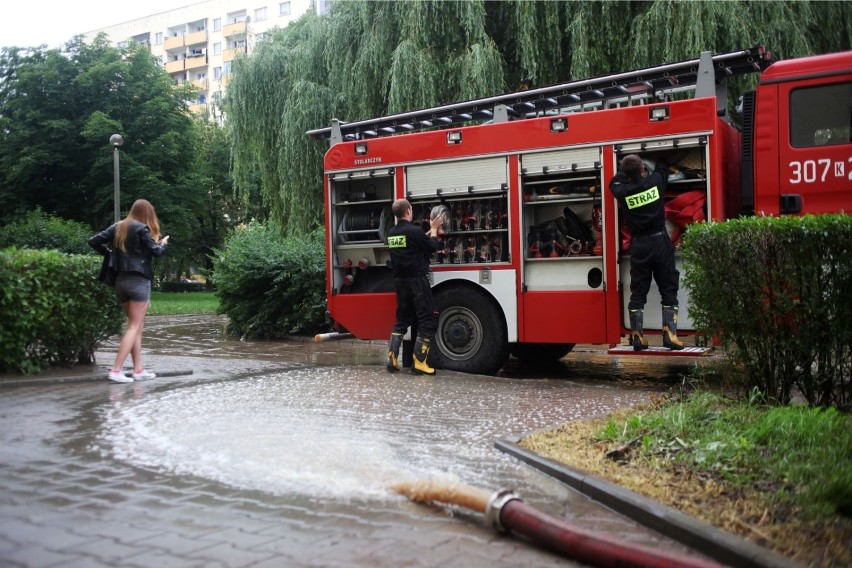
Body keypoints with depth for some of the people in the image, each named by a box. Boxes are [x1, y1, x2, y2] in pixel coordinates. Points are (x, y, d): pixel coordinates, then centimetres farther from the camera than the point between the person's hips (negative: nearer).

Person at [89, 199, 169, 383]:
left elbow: (94, 241, 11)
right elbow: (156, 251, -10)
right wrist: (163, 243, 10)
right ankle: (116, 370, -14)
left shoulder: (117, 227, 13)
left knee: (137, 326, 13)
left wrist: (108, 253, 18)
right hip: (139, 281, -7)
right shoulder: (142, 229, -6)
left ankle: (139, 370, 11)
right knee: (134, 327, -5)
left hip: (120, 281, 7)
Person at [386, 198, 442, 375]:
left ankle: (392, 358, 8)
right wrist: (433, 229, 10)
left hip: (400, 281, 8)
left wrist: (430, 231, 24)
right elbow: (432, 247, -5)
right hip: (417, 281, -8)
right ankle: (419, 362, -5)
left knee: (402, 320, 16)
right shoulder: (414, 230, -16)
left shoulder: (392, 233, 7)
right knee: (428, 321, -1)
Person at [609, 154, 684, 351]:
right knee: (668, 290, 5)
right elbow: (662, 168, 21)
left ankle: (637, 337, 5)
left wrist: (628, 171, 32)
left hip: (639, 246, 1)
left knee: (638, 292, 6)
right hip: (660, 242, -1)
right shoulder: (655, 181, -4)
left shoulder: (622, 192, -5)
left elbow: (615, 181, 21)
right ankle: (669, 333, -4)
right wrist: (661, 159, 42)